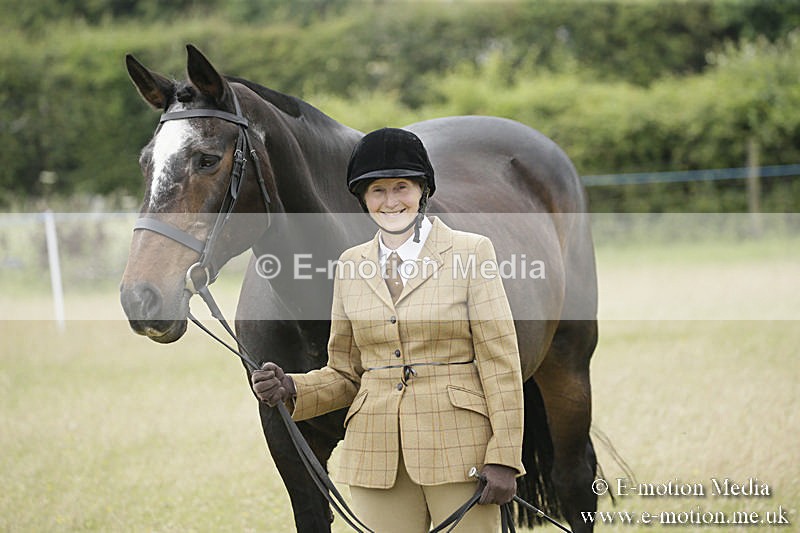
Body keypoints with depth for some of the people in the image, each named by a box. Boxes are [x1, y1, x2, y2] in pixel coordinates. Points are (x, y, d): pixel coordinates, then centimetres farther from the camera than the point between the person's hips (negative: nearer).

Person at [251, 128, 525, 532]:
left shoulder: (471, 253, -1)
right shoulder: (350, 265, 10)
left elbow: (500, 363, -4)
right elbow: (345, 374, 15)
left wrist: (503, 458, -10)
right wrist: (291, 390, -5)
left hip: (458, 450, -3)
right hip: (378, 453, 3)